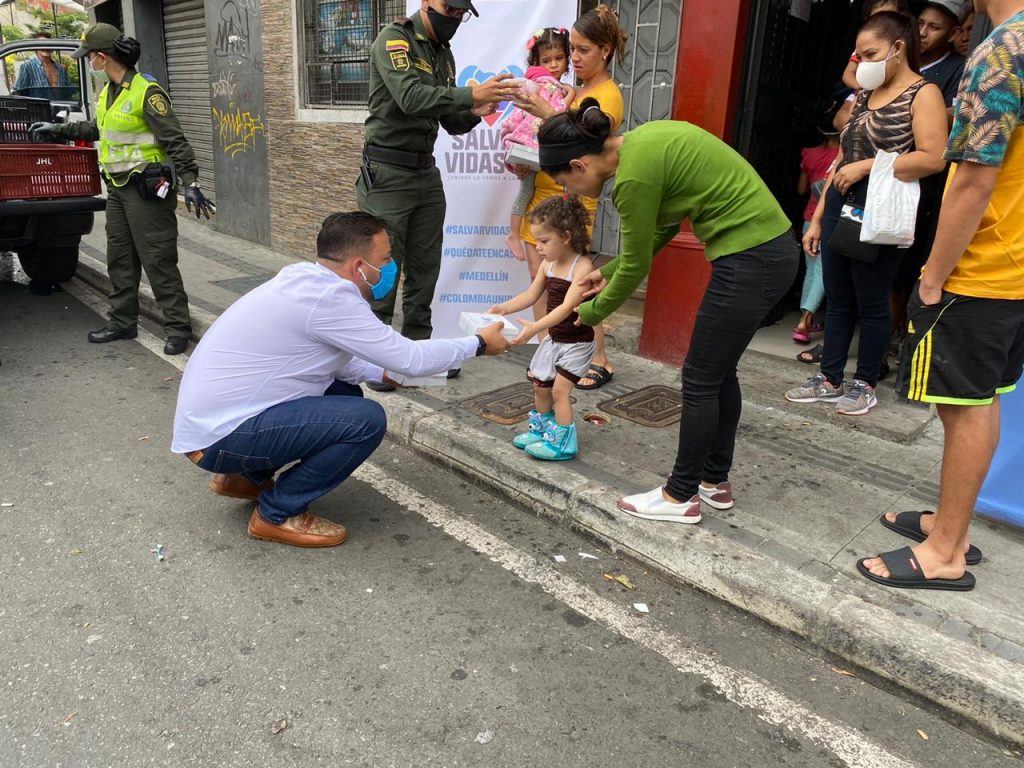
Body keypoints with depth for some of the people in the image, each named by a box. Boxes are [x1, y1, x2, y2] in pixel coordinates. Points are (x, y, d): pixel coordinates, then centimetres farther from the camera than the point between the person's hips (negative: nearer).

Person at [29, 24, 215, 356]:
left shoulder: (147, 92, -14)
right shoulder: (107, 93, 13)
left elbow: (175, 141, -18)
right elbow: (95, 128, 30)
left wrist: (190, 183, -26)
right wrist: (58, 129, 36)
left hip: (146, 190, -9)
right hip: (117, 189, 9)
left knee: (158, 261, -6)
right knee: (120, 259, 14)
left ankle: (178, 328, 1)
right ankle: (122, 322, 25)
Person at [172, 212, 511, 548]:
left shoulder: (304, 279, 5)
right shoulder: (328, 297, -22)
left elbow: (332, 360, 17)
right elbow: (410, 358, -20)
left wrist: (384, 373, 7)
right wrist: (479, 343, -7)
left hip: (216, 415, 10)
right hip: (219, 436, -9)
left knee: (346, 393, 15)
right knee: (366, 419, -18)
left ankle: (247, 477, 22)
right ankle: (276, 514, -1)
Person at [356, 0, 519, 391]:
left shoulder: (444, 54, 14)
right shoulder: (393, 38, -8)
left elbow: (451, 122, 14)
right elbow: (411, 97, -25)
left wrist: (473, 112, -8)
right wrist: (471, 94, -32)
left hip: (426, 171, 7)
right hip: (387, 173, -7)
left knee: (425, 269, 8)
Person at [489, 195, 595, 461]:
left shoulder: (582, 267, -24)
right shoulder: (548, 263, -1)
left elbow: (567, 307, -33)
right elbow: (531, 295, 7)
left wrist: (534, 328, -42)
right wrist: (504, 308, -8)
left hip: (577, 341, -8)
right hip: (553, 337, 8)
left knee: (560, 389, -11)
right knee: (539, 384, 16)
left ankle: (563, 443, 3)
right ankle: (541, 429, 36)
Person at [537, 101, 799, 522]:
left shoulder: (634, 173, -20)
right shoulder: (640, 143, 7)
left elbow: (637, 265, -9)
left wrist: (591, 313, 6)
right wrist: (608, 272, 21)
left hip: (749, 260, -9)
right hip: (770, 248, 10)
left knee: (700, 380, 2)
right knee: (720, 372, 18)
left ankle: (680, 496, 18)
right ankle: (715, 480, 31)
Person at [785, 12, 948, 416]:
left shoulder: (923, 93, -4)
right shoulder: (864, 96, 17)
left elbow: (933, 158, -16)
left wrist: (867, 166, -16)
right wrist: (817, 218, 11)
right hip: (840, 207, 7)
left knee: (871, 303, 3)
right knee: (837, 300, 10)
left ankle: (865, 384, 16)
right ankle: (829, 380, 19)